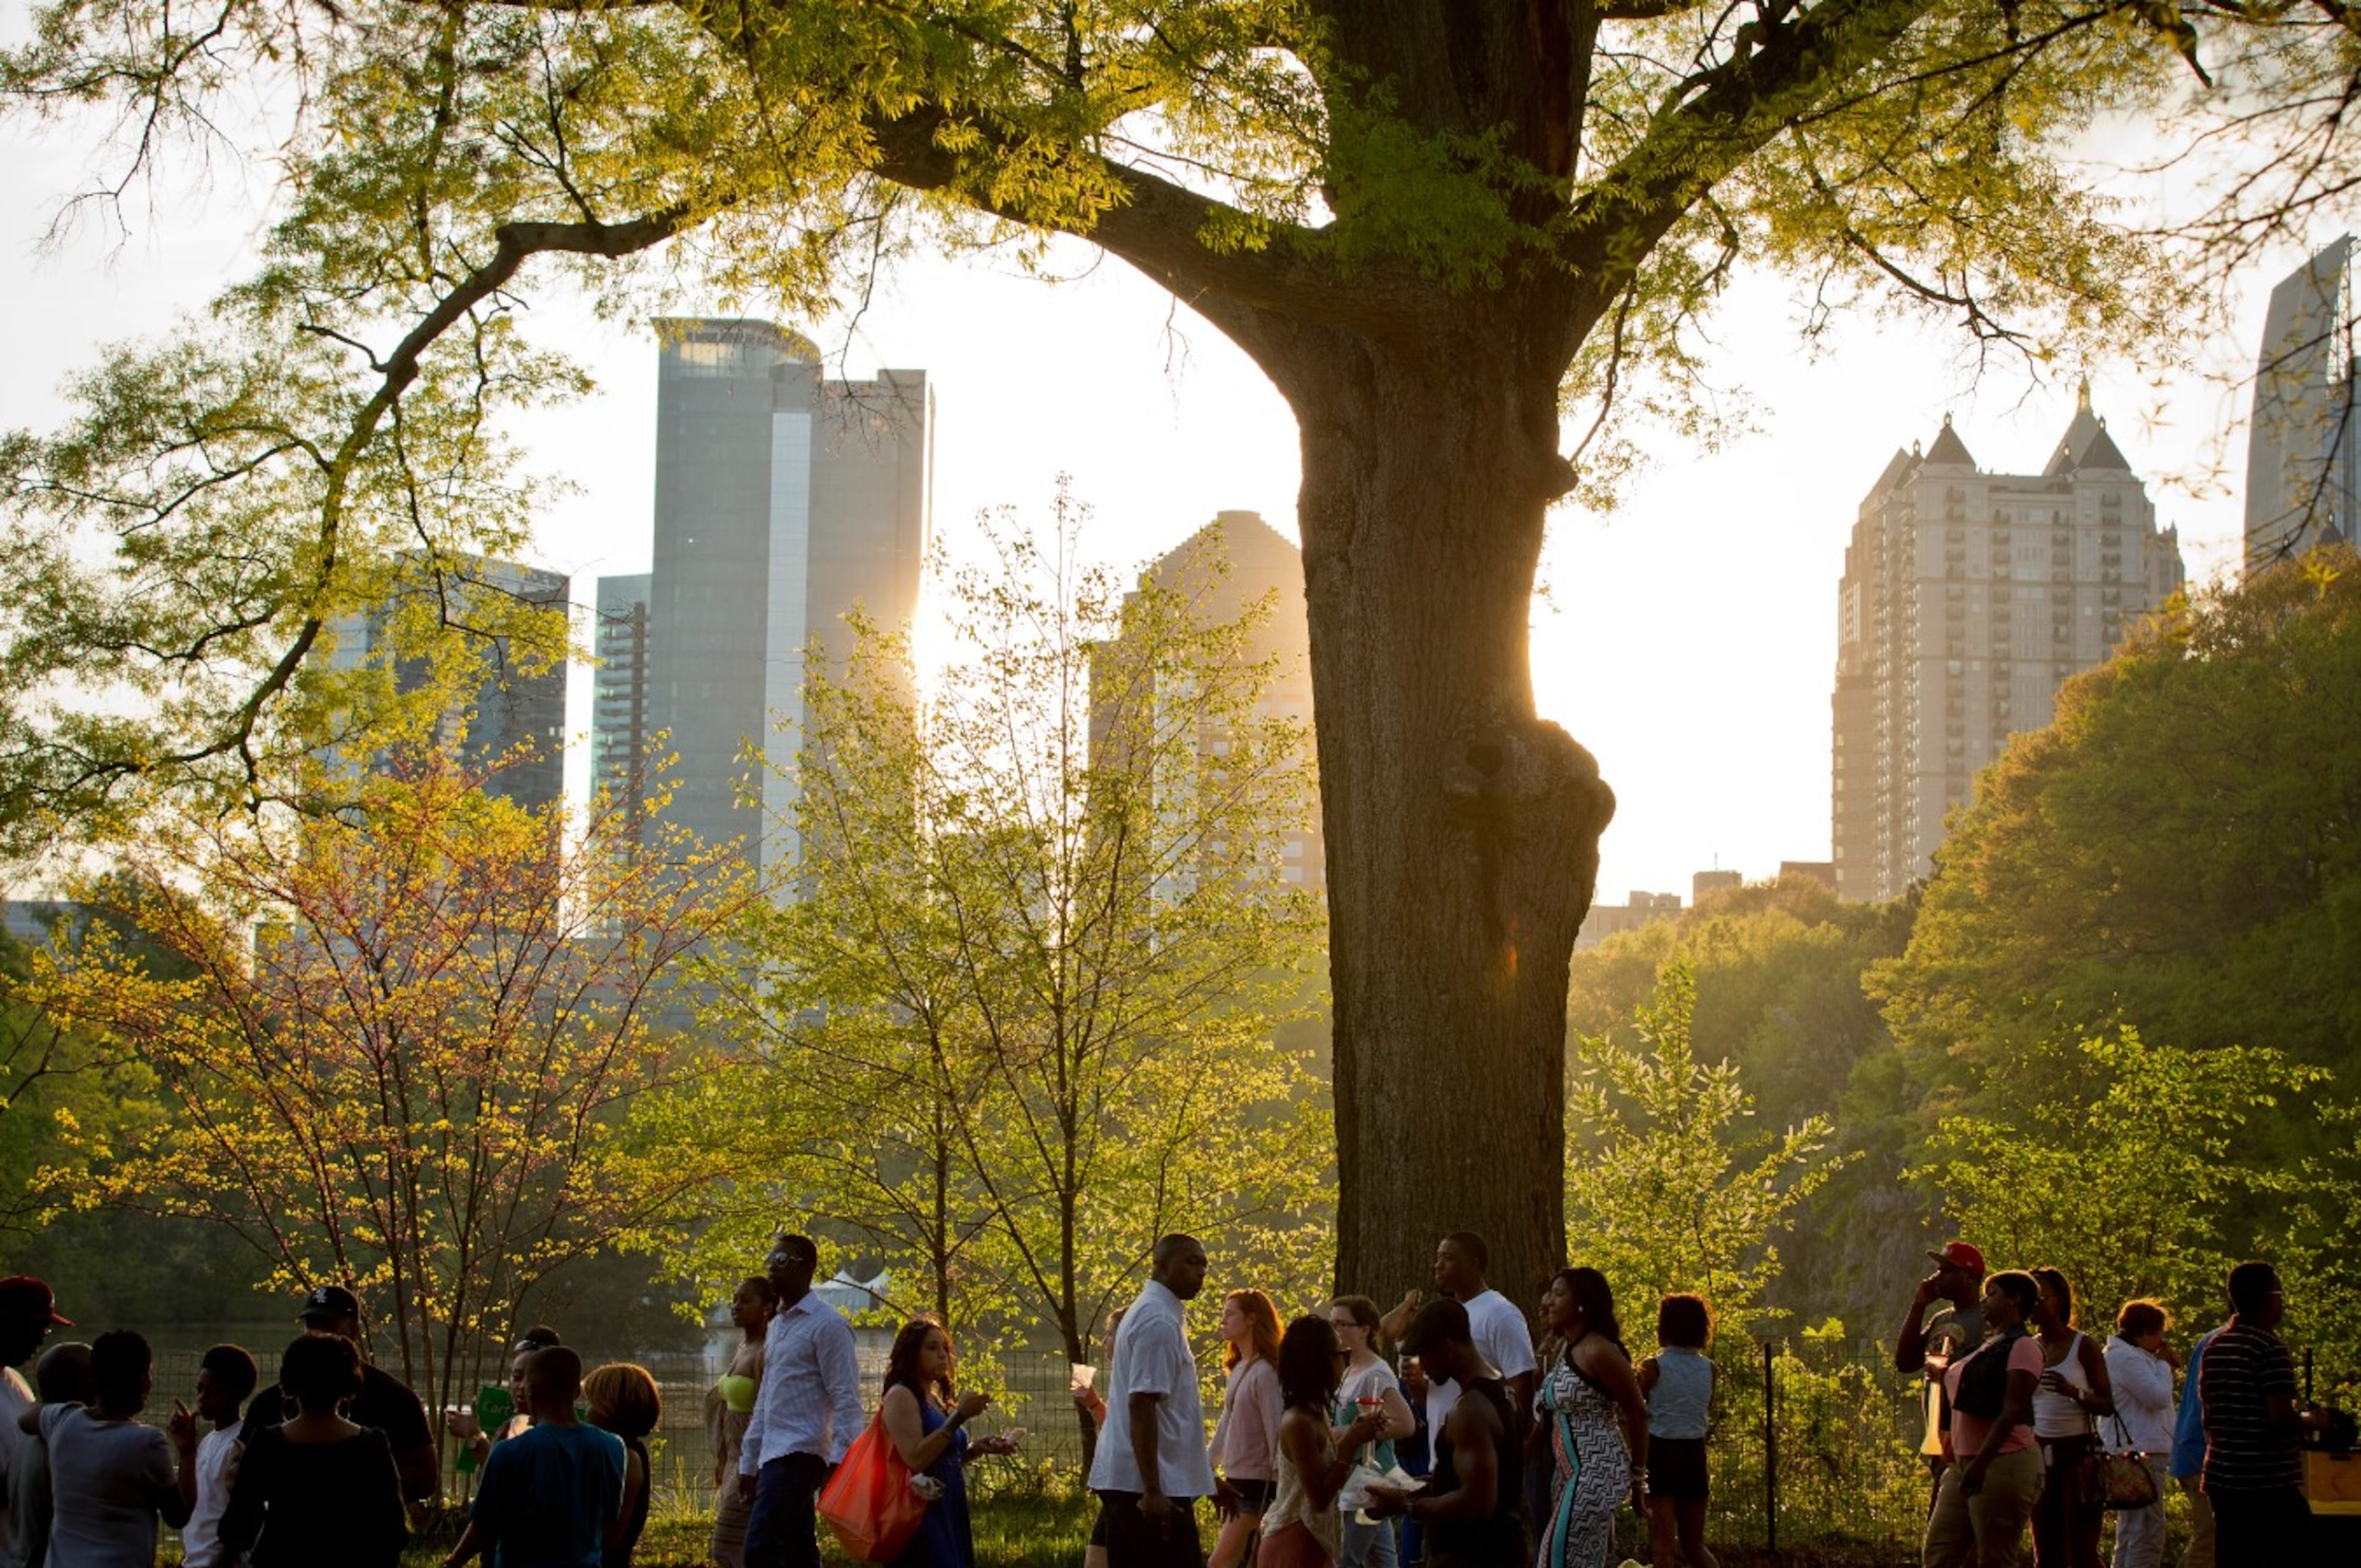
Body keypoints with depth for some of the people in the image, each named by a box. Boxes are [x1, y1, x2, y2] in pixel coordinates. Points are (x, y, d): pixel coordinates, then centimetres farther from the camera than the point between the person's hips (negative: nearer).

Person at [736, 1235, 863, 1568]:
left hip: (800, 1453, -9)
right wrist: (749, 1463, 20)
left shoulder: (826, 1324, -7)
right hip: (775, 1455, 9)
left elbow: (846, 1400, -13)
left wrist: (838, 1462, -22)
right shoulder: (777, 1325, 19)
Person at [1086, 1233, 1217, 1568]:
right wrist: (1153, 1490, -24)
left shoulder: (1144, 1313, 18)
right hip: (1146, 1483, -10)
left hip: (1120, 1478, 10)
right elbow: (1141, 1406, -21)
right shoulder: (1160, 1322, -14)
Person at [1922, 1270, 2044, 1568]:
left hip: (2004, 1463, -10)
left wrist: (1981, 1463, -26)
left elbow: (2012, 1411, -19)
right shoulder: (1987, 1345, 20)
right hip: (1964, 1465, 10)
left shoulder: (2023, 1346, -9)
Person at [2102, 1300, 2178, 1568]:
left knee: (2130, 1536, 16)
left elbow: (2151, 1399, 25)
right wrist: (2164, 1365, -4)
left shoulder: (2129, 1356, 19)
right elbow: (2159, 1397, -19)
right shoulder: (2127, 1358, -15)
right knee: (2147, 1536, -12)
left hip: (2138, 1454, 11)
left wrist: (2163, 1364, 14)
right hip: (2142, 1455, -11)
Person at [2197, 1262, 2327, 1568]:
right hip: (2269, 1484, -8)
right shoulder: (2270, 1346, -13)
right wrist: (2311, 1420, 0)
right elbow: (2282, 1419, -19)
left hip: (2222, 1479, 8)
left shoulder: (2214, 1347, 12)